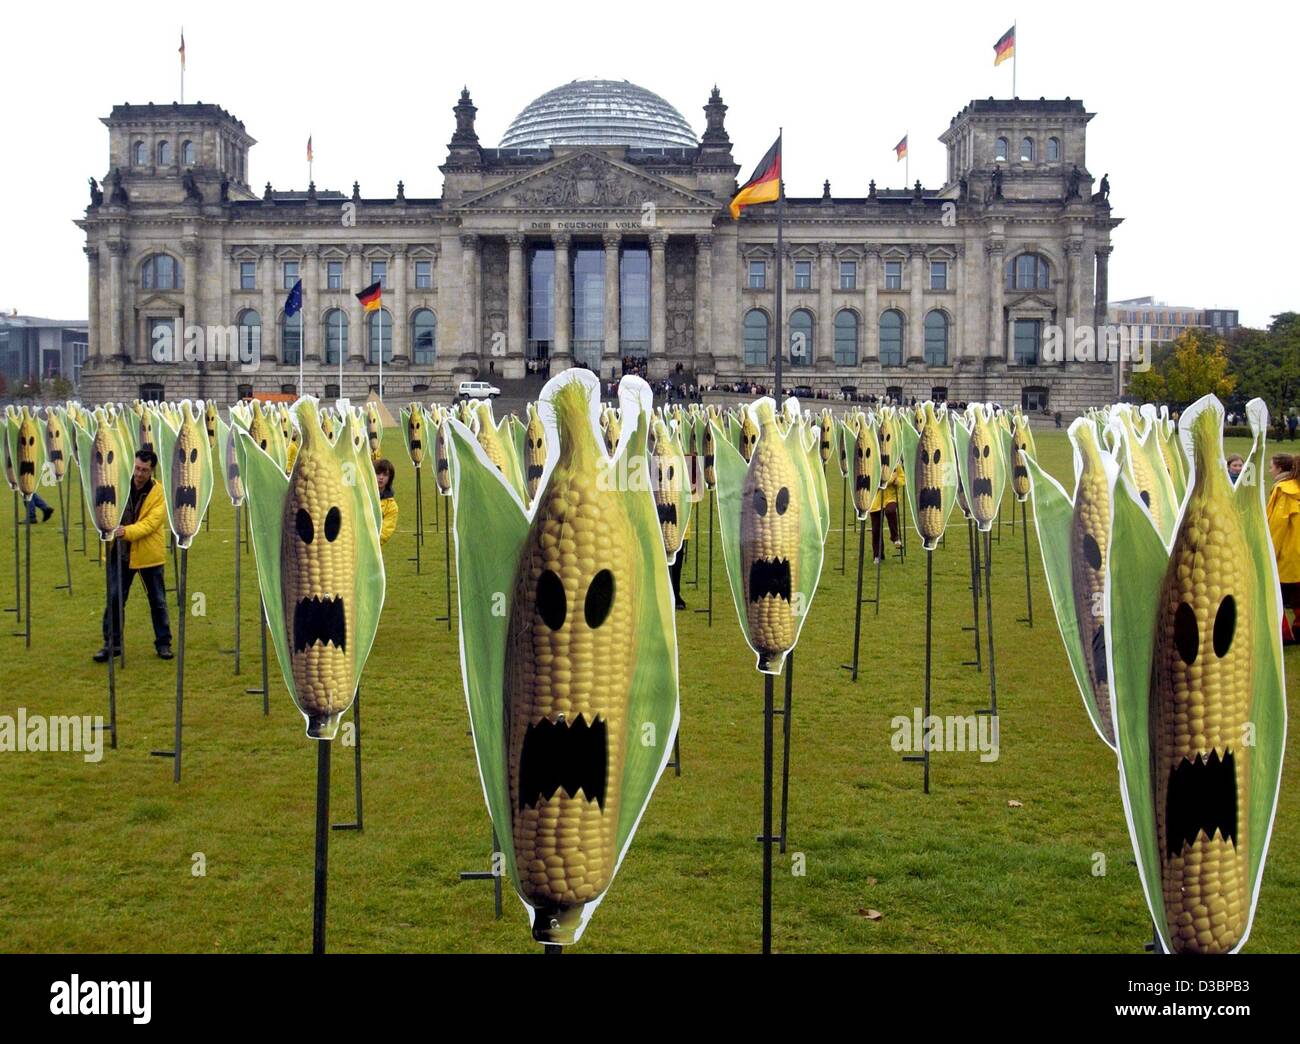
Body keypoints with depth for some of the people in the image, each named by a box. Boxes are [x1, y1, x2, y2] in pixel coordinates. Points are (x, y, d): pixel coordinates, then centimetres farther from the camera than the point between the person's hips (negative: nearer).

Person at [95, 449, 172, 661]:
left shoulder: (159, 493, -9)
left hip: (149, 554, -2)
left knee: (158, 601, 8)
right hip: (120, 553, 2)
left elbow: (152, 522, -19)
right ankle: (111, 644, 13)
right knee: (114, 600, 2)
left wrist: (128, 531, -33)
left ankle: (163, 643, 21)